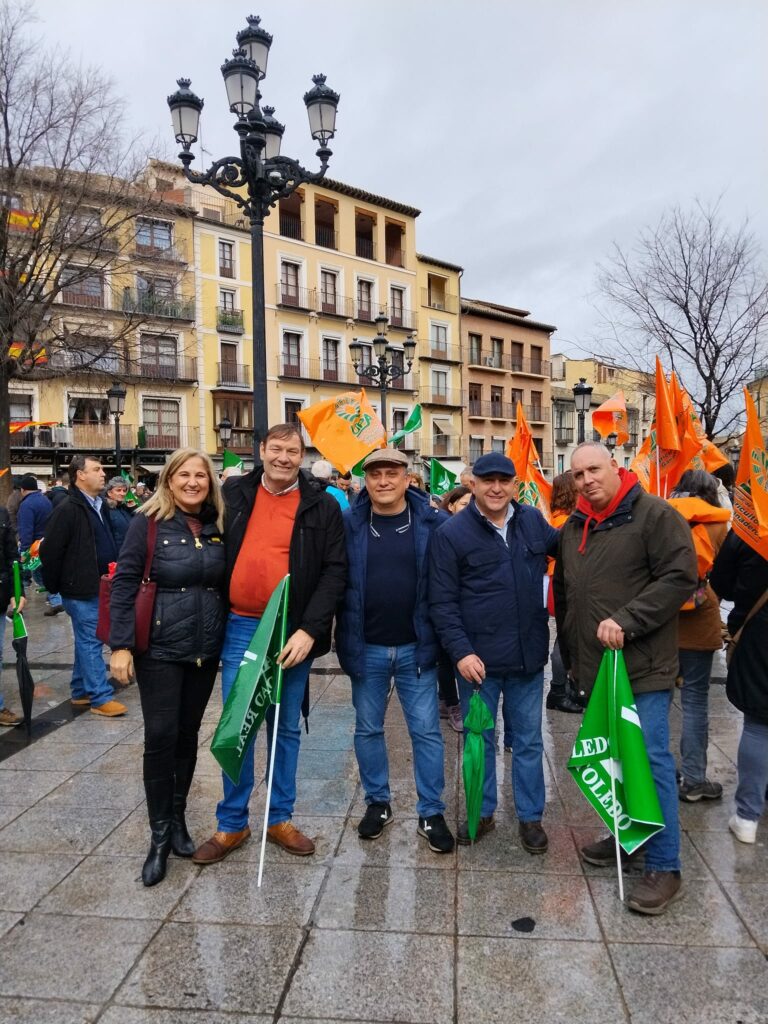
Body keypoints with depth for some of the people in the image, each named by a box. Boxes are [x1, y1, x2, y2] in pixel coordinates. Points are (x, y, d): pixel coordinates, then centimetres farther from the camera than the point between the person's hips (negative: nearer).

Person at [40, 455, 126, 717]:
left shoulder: (99, 506, 13)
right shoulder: (68, 510, -15)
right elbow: (50, 551, -15)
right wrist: (56, 587, -7)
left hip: (100, 587, 8)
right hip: (82, 590, -8)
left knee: (86, 641, 16)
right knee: (90, 642, -2)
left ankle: (81, 692, 27)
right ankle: (101, 697, 4)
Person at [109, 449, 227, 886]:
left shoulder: (218, 525, 3)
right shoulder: (149, 522, -8)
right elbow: (124, 583, -8)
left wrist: (230, 635, 7)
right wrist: (121, 644, -13)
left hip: (206, 650, 4)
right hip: (160, 649, -4)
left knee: (188, 734, 12)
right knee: (161, 737, -3)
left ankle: (178, 818, 29)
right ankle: (160, 836, 13)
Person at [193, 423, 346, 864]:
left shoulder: (322, 506, -3)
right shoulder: (234, 494, 3)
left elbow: (334, 571, -6)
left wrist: (309, 630, -15)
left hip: (295, 632, -1)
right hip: (240, 628, 1)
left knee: (287, 728, 12)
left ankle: (281, 818, 29)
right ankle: (232, 823, 24)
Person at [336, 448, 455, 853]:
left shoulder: (433, 523, -4)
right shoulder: (349, 524, -3)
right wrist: (344, 638, -6)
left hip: (416, 647, -1)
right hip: (365, 648, 1)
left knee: (426, 730, 7)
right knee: (367, 728, 14)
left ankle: (431, 813, 22)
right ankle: (377, 803, 32)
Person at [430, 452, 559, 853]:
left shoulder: (534, 521, 2)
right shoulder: (452, 533, -9)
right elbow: (441, 601, -9)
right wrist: (461, 651, -16)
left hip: (528, 655, 3)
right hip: (477, 658, -3)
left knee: (528, 740, 16)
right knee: (479, 739, 14)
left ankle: (530, 816, 33)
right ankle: (481, 812, 33)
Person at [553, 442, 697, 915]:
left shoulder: (655, 515, -9)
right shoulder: (573, 529, 13)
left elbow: (680, 577, -16)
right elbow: (563, 593, 22)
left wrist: (626, 621, -22)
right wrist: (571, 652, 21)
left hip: (643, 667, -7)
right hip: (594, 667, 7)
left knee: (651, 759, -3)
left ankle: (664, 867, 9)